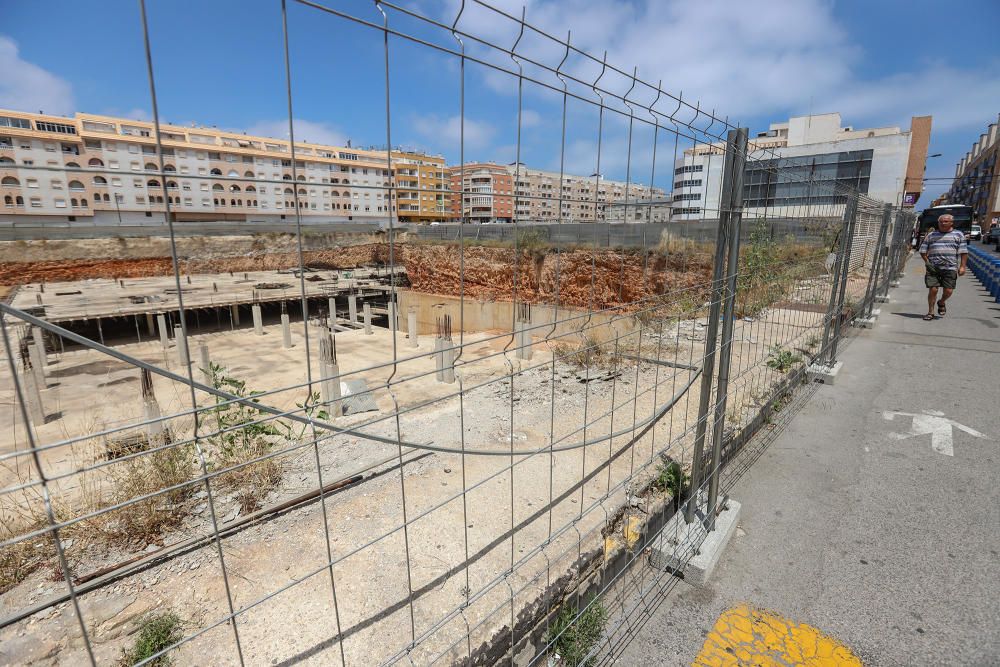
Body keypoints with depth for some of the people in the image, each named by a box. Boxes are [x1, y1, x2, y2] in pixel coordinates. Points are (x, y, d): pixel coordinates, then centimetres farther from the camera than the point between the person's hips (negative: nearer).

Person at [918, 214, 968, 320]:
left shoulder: (958, 235, 9)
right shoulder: (931, 235, 12)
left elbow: (963, 252, 5)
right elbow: (923, 250, 12)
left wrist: (962, 266, -3)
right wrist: (927, 262, -3)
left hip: (950, 268, 0)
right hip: (933, 268, 0)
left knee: (948, 291, 0)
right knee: (933, 290, -4)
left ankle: (941, 303, 32)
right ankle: (930, 312, 6)